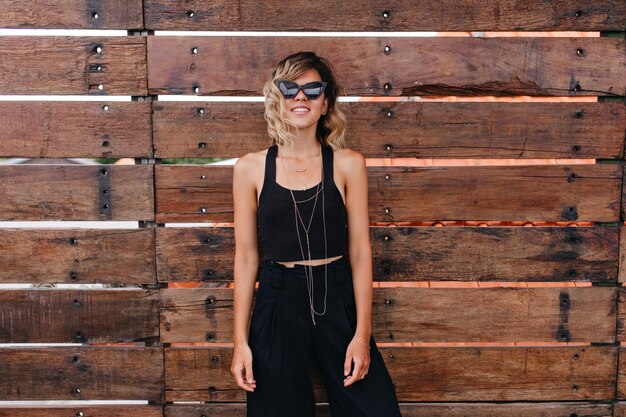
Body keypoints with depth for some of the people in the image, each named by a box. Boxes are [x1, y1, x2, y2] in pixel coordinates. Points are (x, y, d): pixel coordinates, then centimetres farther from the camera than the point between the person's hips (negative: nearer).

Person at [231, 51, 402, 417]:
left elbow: (360, 251, 0)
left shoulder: (348, 164, 0)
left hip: (338, 301, 0)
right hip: (277, 304, 0)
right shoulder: (250, 168, 0)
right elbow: (246, 256, 3)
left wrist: (362, 333, -4)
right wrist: (240, 340, 1)